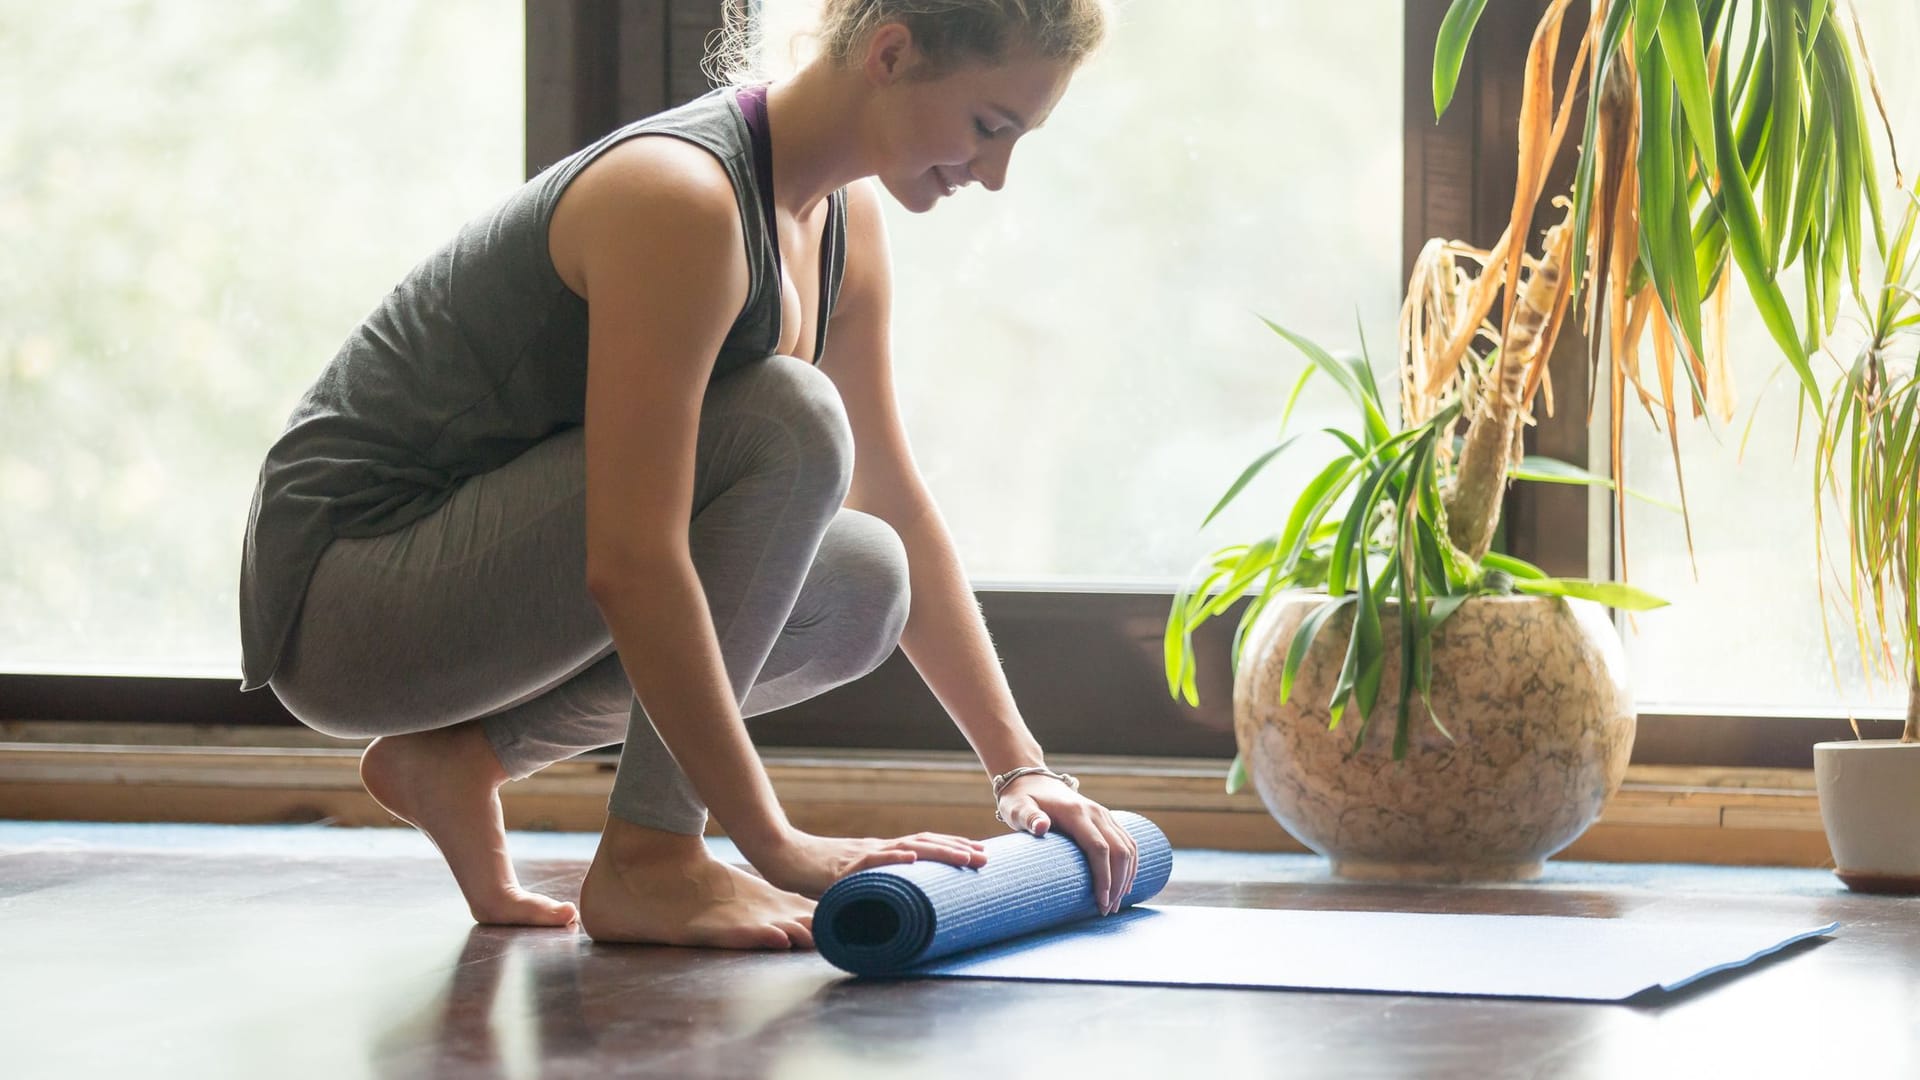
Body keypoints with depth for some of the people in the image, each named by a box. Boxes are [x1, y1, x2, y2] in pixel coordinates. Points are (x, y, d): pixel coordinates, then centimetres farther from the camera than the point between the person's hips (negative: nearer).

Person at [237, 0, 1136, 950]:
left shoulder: (843, 214, 3)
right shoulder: (683, 201, -26)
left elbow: (894, 505, 11)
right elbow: (629, 567, -32)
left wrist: (1020, 766, 6)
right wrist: (772, 845, -30)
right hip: (343, 580, -9)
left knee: (858, 586, -3)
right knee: (786, 431, -23)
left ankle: (462, 754, 3)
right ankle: (645, 863, -17)